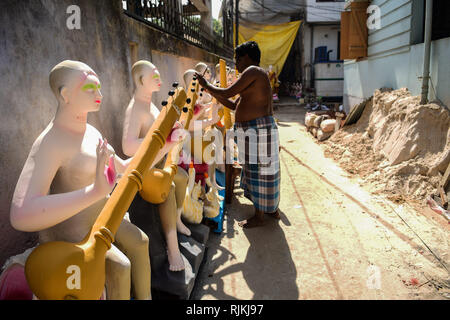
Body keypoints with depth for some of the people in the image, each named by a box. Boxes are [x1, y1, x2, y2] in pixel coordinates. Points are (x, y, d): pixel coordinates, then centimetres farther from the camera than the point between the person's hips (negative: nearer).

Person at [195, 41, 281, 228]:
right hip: (256, 130, 10)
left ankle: (258, 217, 12)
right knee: (265, 171, 18)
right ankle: (272, 209, 31)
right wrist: (211, 91, 20)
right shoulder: (255, 76, 22)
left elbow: (228, 94, -14)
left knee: (259, 171, -1)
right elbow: (234, 105, 21)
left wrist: (206, 85, 1)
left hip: (258, 130, -10)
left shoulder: (253, 71, -10)